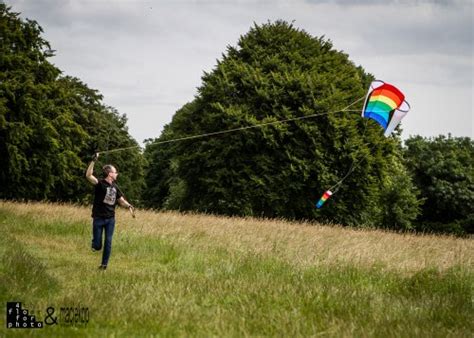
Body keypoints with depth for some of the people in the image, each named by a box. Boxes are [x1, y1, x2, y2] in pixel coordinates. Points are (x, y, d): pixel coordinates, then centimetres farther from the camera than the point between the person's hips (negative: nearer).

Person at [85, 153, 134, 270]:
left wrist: (128, 205, -7)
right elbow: (88, 175, -28)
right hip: (98, 218, -5)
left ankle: (104, 264, 15)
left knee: (108, 243, 3)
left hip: (110, 219, 5)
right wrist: (93, 161, -36)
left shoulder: (115, 187, 7)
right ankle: (95, 243, 34)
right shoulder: (100, 184, -12)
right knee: (97, 246, -1)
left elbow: (121, 200, 15)